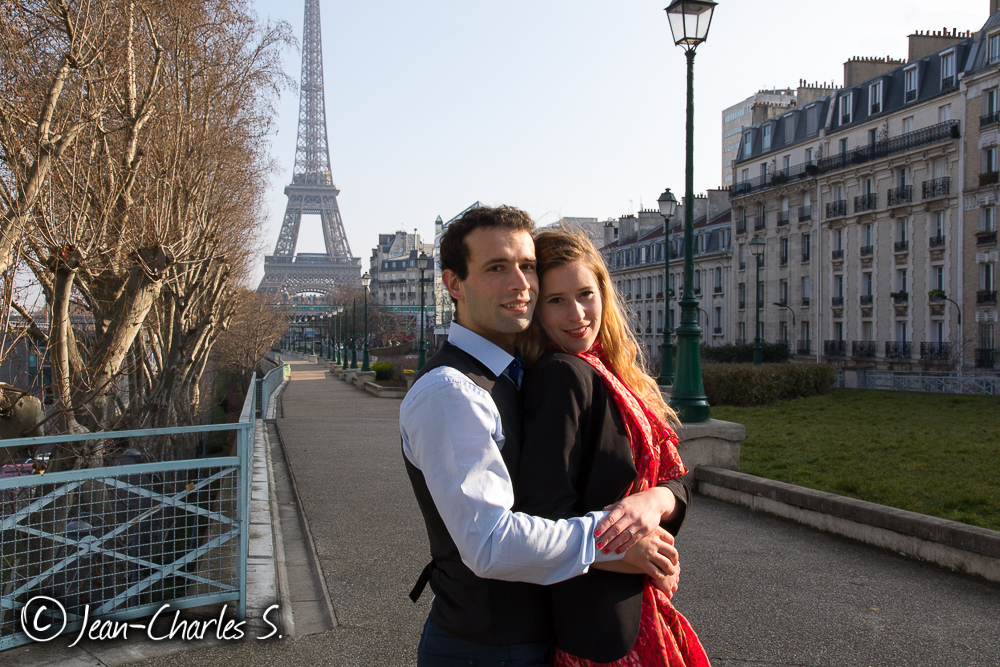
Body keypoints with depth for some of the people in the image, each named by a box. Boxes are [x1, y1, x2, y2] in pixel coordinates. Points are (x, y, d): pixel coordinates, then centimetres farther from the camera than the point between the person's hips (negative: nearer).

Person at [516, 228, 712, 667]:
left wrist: (653, 501, -19)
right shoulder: (564, 374, -18)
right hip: (601, 626, -8)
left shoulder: (621, 374, 7)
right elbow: (546, 511, -22)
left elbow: (677, 486, 3)